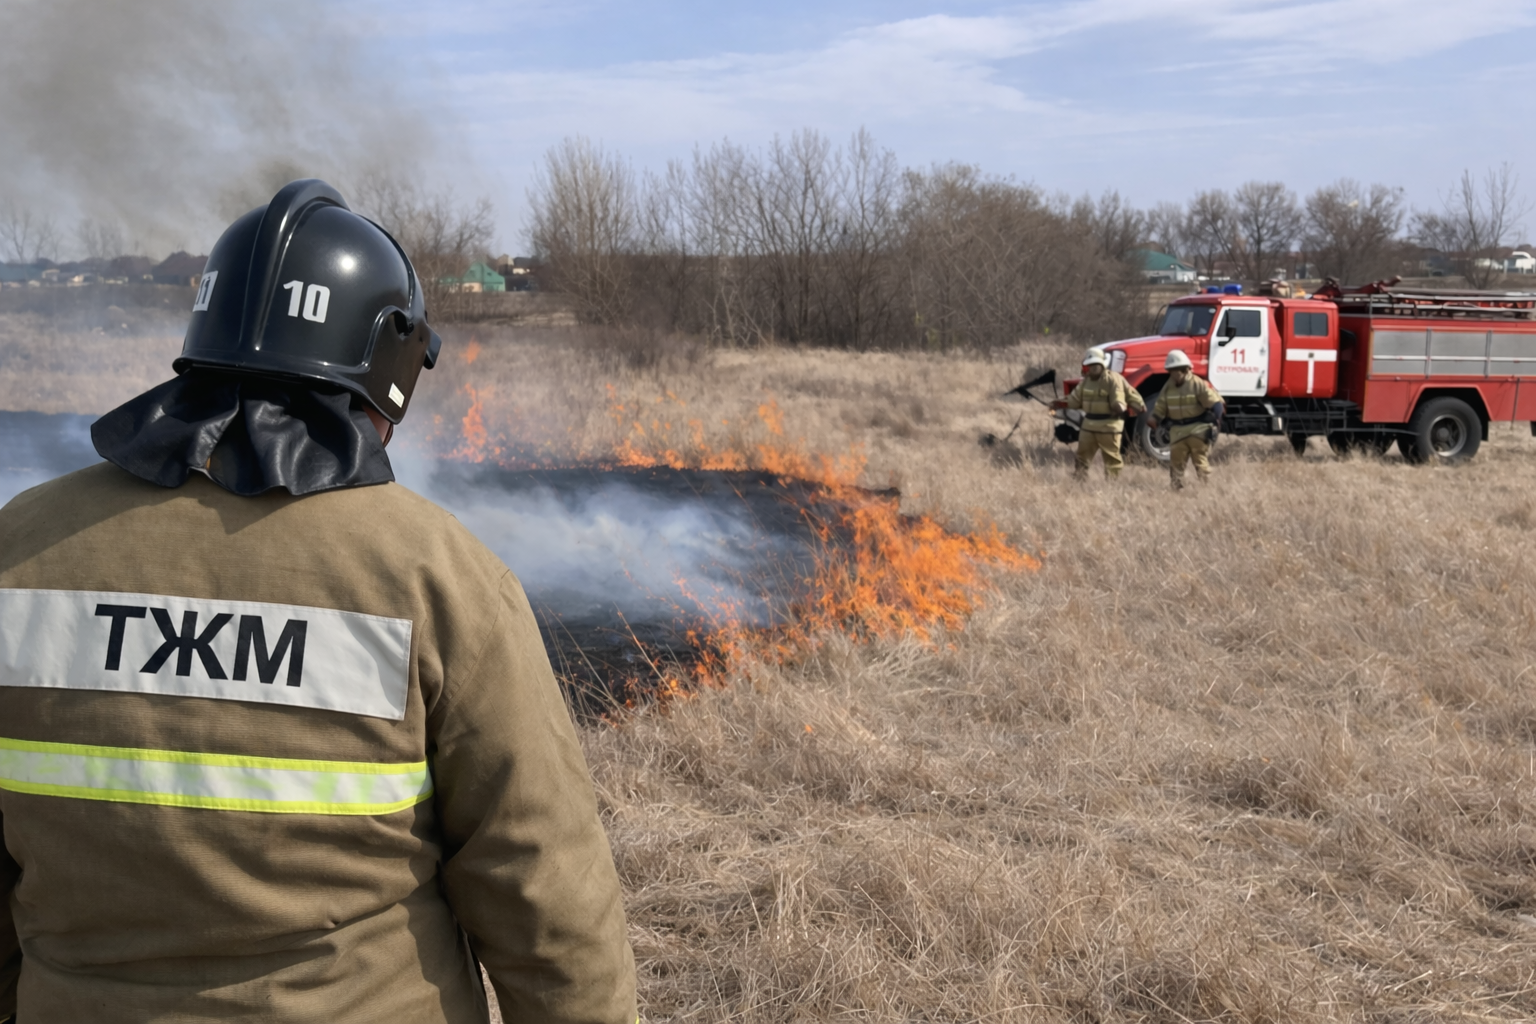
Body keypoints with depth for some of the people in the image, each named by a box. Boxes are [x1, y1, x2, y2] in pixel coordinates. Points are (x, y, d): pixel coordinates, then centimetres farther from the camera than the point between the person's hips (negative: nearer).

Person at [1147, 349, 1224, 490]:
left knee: (1200, 459, -3)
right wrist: (1154, 418, -12)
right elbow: (1160, 407, 8)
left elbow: (1214, 402, -11)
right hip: (1178, 430, 5)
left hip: (1197, 428, -5)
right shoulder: (1168, 387, 7)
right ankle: (1177, 489, 10)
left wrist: (1216, 418, -25)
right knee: (1176, 459, 3)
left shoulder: (1198, 384, -10)